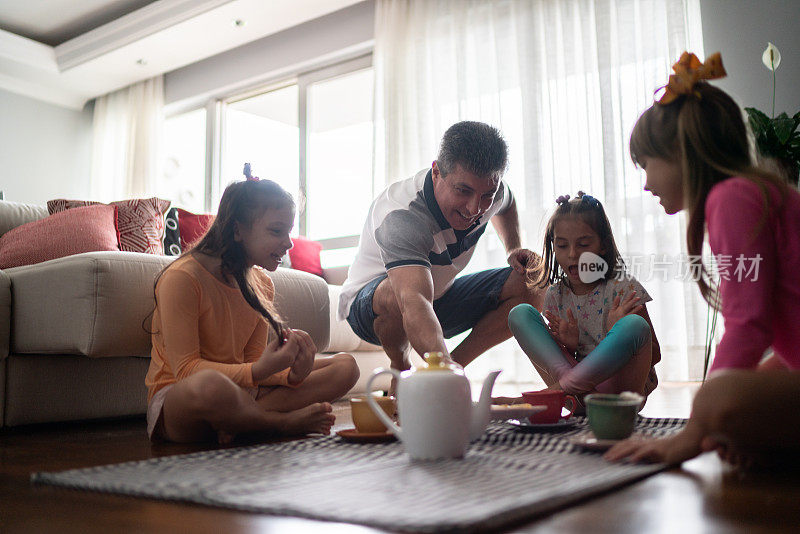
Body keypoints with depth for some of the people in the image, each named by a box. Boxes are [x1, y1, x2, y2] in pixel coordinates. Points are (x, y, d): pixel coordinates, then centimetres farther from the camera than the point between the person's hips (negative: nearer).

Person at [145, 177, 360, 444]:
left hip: (239, 393, 7)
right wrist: (258, 371, -32)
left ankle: (239, 422, -21)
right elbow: (185, 369, -19)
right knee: (209, 383, -44)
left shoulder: (261, 283, 8)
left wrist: (293, 374, -18)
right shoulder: (182, 278, -15)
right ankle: (284, 422, -13)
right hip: (177, 399, -7)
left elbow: (254, 360, 4)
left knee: (345, 366, -3)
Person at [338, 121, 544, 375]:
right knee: (397, 294, -42)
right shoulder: (400, 217, -38)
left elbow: (506, 204, 14)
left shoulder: (488, 190, -15)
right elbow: (414, 302, -54)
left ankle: (456, 362, -9)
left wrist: (514, 249, -3)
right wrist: (443, 364, -70)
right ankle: (401, 368, -10)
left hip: (440, 294, 6)